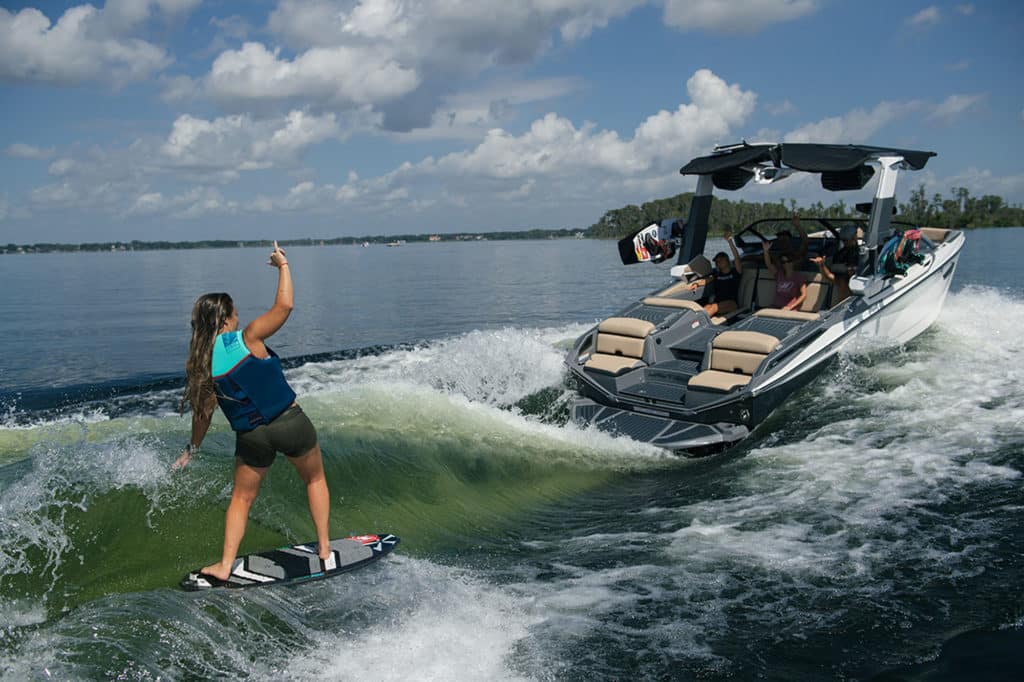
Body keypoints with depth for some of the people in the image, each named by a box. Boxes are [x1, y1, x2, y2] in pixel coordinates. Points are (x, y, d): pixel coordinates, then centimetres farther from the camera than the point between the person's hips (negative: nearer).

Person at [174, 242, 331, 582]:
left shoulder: (202, 363, 1)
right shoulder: (246, 338, -12)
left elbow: (203, 411, 9)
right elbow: (285, 305, -19)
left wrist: (192, 448, 24)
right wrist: (283, 265, -5)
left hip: (251, 437, 3)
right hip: (291, 423, -3)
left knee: (241, 499, 23)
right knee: (315, 479, 22)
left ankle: (225, 566, 22)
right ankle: (325, 548, 25)